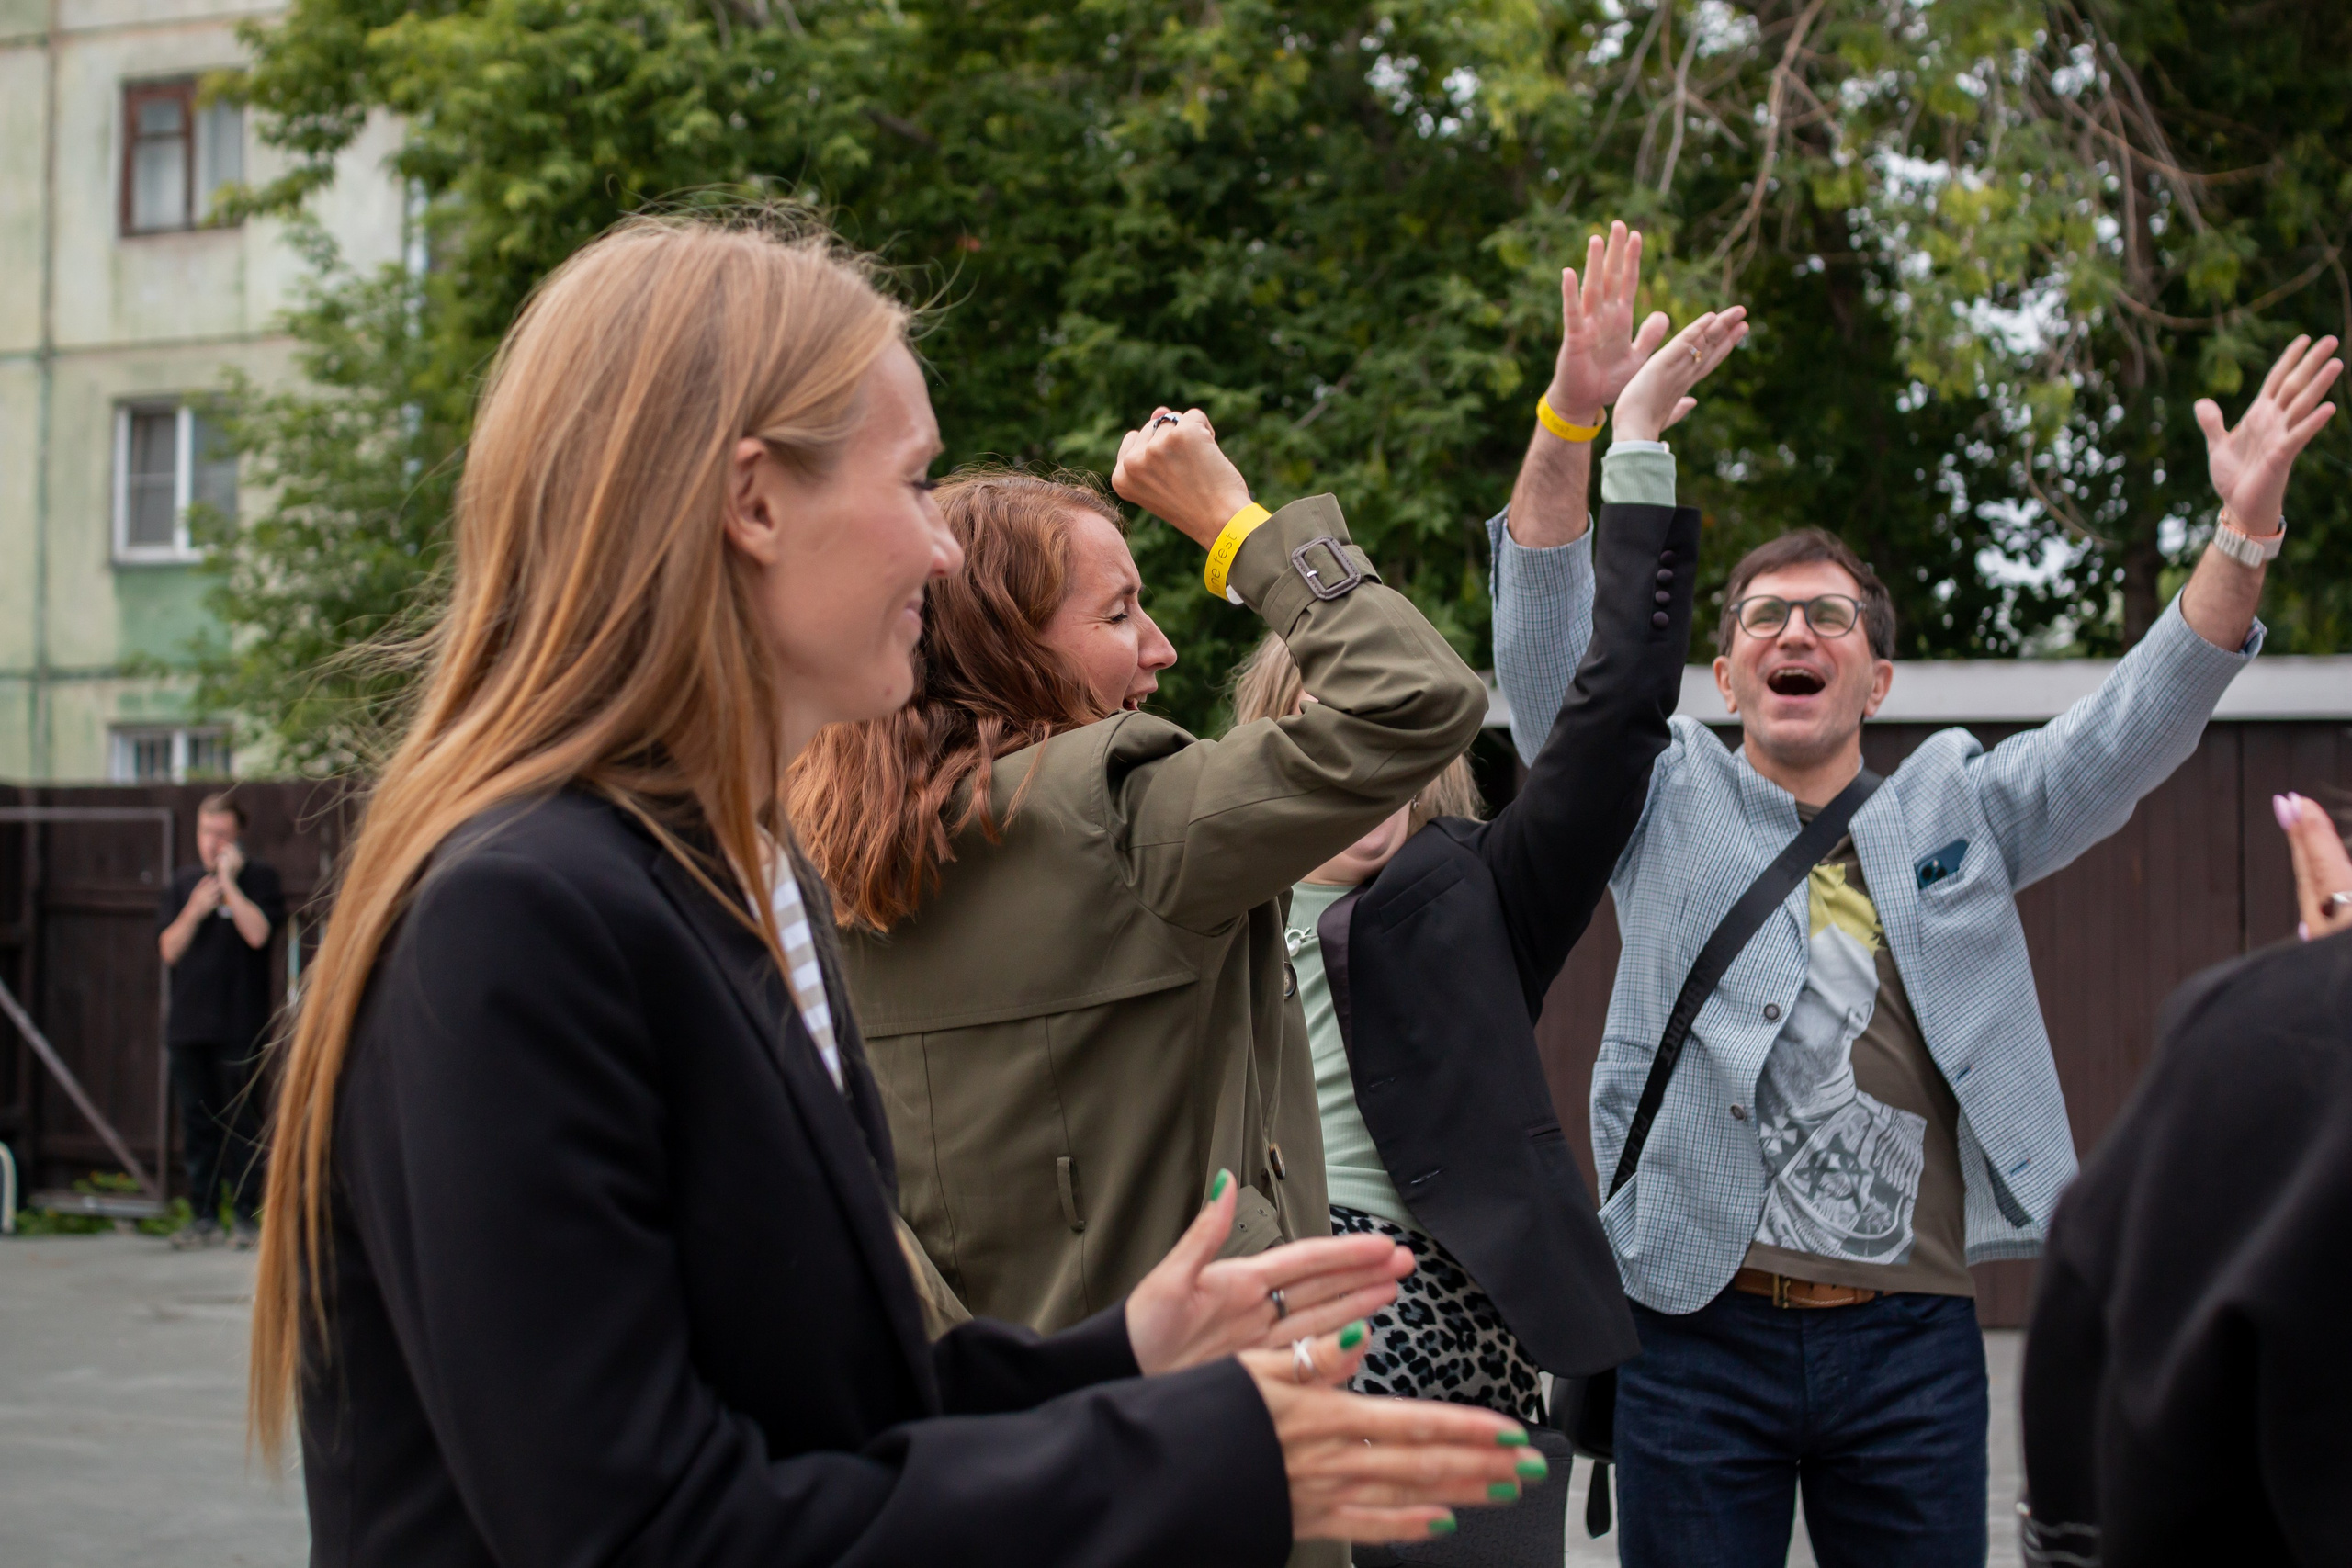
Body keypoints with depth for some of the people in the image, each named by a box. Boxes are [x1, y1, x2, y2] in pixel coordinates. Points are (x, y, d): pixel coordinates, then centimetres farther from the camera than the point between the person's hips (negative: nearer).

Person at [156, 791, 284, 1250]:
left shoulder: (258, 879, 1)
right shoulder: (184, 881, 14)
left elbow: (258, 933, -15)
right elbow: (169, 950, 7)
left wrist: (228, 883, -13)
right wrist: (194, 911, -9)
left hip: (240, 1026, -4)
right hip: (189, 1023, 5)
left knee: (241, 1122, -4)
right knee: (198, 1123, 7)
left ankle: (245, 1216, 1)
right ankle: (203, 1216, 13)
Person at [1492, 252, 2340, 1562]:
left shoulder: (1958, 809, 13)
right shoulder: (1667, 802, 7)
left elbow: (2131, 732, 3)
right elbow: (1547, 659, -5)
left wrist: (2245, 533, -11)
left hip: (1912, 1342, 2)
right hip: (1702, 1328, -1)